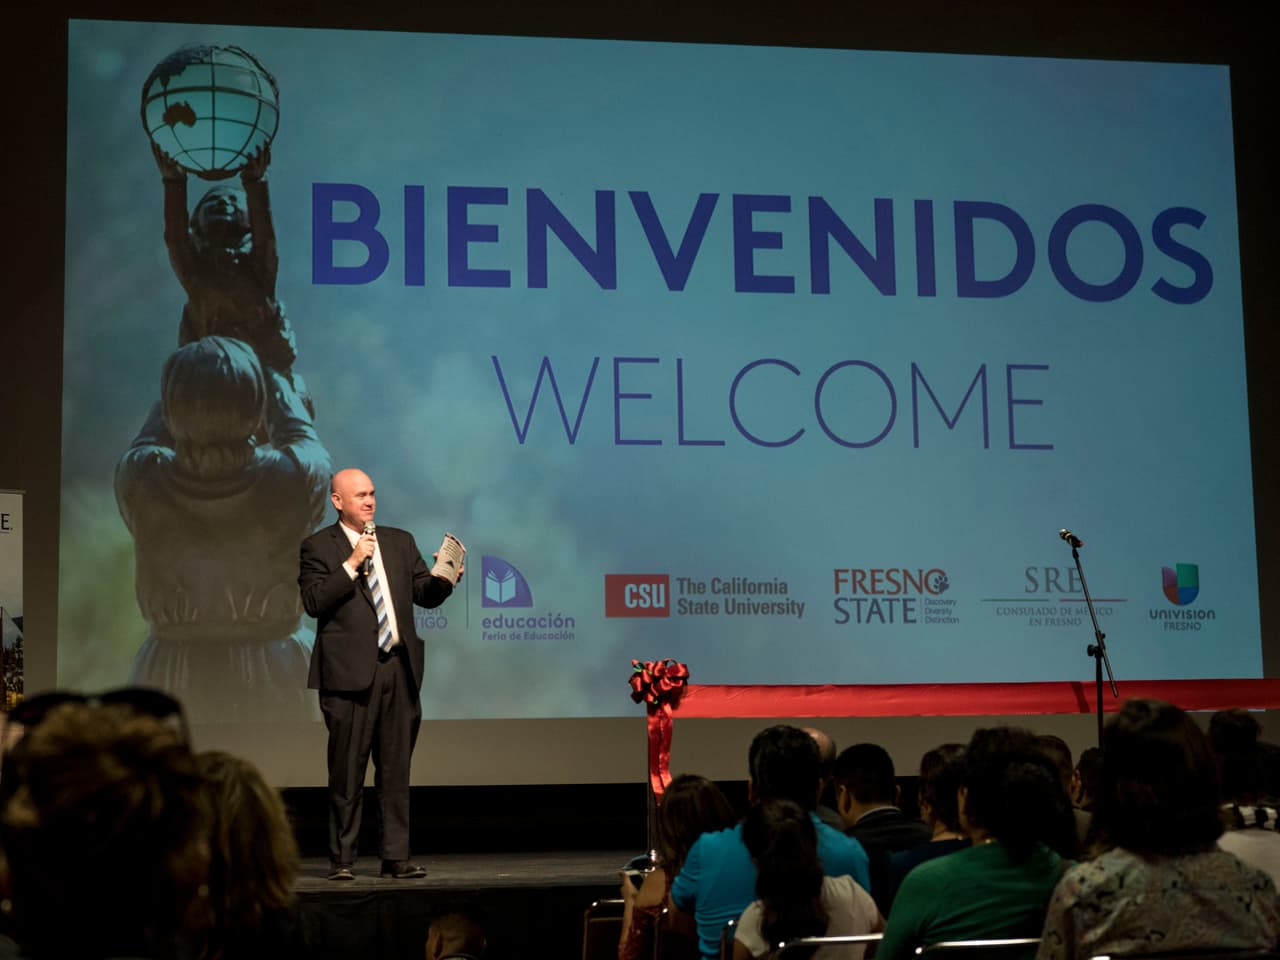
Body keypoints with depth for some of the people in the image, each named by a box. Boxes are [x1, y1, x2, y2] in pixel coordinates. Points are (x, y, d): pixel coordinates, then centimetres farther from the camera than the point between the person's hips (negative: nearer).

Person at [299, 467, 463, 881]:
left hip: (399, 669, 4)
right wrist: (352, 564, -15)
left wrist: (443, 578, -9)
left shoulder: (400, 542, 16)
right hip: (351, 672, -4)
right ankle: (341, 859, 8)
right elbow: (314, 602, -10)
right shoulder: (318, 547, 1)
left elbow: (425, 595, 12)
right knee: (347, 772, 0)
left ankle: (396, 856, 11)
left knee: (396, 769, 6)